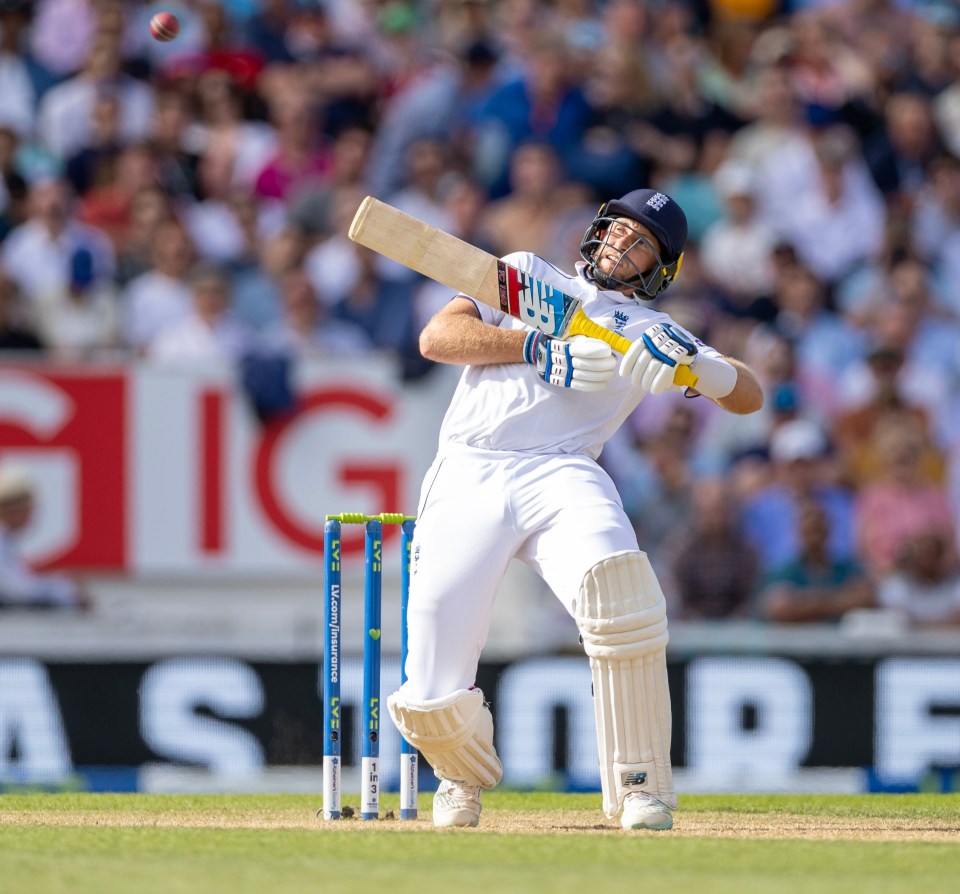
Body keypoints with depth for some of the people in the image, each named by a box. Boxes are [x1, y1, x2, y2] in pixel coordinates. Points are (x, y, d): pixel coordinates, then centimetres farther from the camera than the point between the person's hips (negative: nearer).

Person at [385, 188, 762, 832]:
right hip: (468, 478, 0)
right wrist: (540, 350, -5)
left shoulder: (647, 330, 21)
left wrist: (690, 360, -10)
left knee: (617, 585, -36)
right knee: (432, 704, -11)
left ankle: (642, 788, -21)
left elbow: (748, 396, 10)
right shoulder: (527, 274, 23)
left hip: (562, 476, 0)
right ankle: (467, 774, 27)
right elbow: (438, 336, 8)